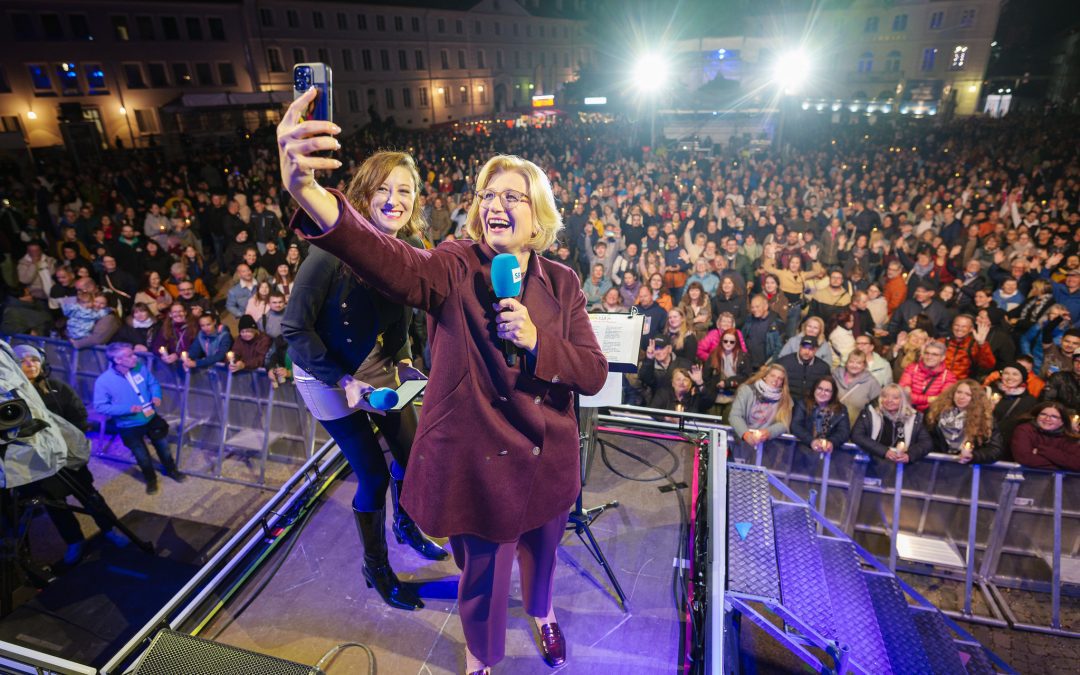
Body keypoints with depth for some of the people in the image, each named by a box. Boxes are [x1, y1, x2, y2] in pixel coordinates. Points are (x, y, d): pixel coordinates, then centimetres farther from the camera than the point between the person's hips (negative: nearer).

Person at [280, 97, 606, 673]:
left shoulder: (561, 284, -3)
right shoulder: (454, 270, -14)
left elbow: (594, 373, -7)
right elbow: (391, 261, -37)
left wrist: (536, 340, -26)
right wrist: (308, 193, -55)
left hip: (547, 463, 3)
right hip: (476, 465, -3)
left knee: (540, 552, 27)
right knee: (482, 576, 16)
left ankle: (542, 612, 64)